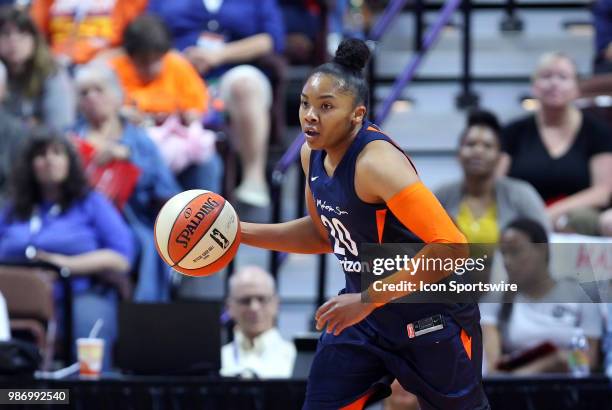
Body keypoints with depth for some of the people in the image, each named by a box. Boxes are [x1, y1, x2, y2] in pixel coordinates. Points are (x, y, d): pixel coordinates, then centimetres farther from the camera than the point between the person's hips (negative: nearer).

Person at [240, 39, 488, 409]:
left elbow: (451, 247, -35)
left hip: (430, 316, -8)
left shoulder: (376, 162, -28)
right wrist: (242, 232, 6)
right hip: (365, 311, 8)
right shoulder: (313, 154, -2)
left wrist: (367, 299, -30)